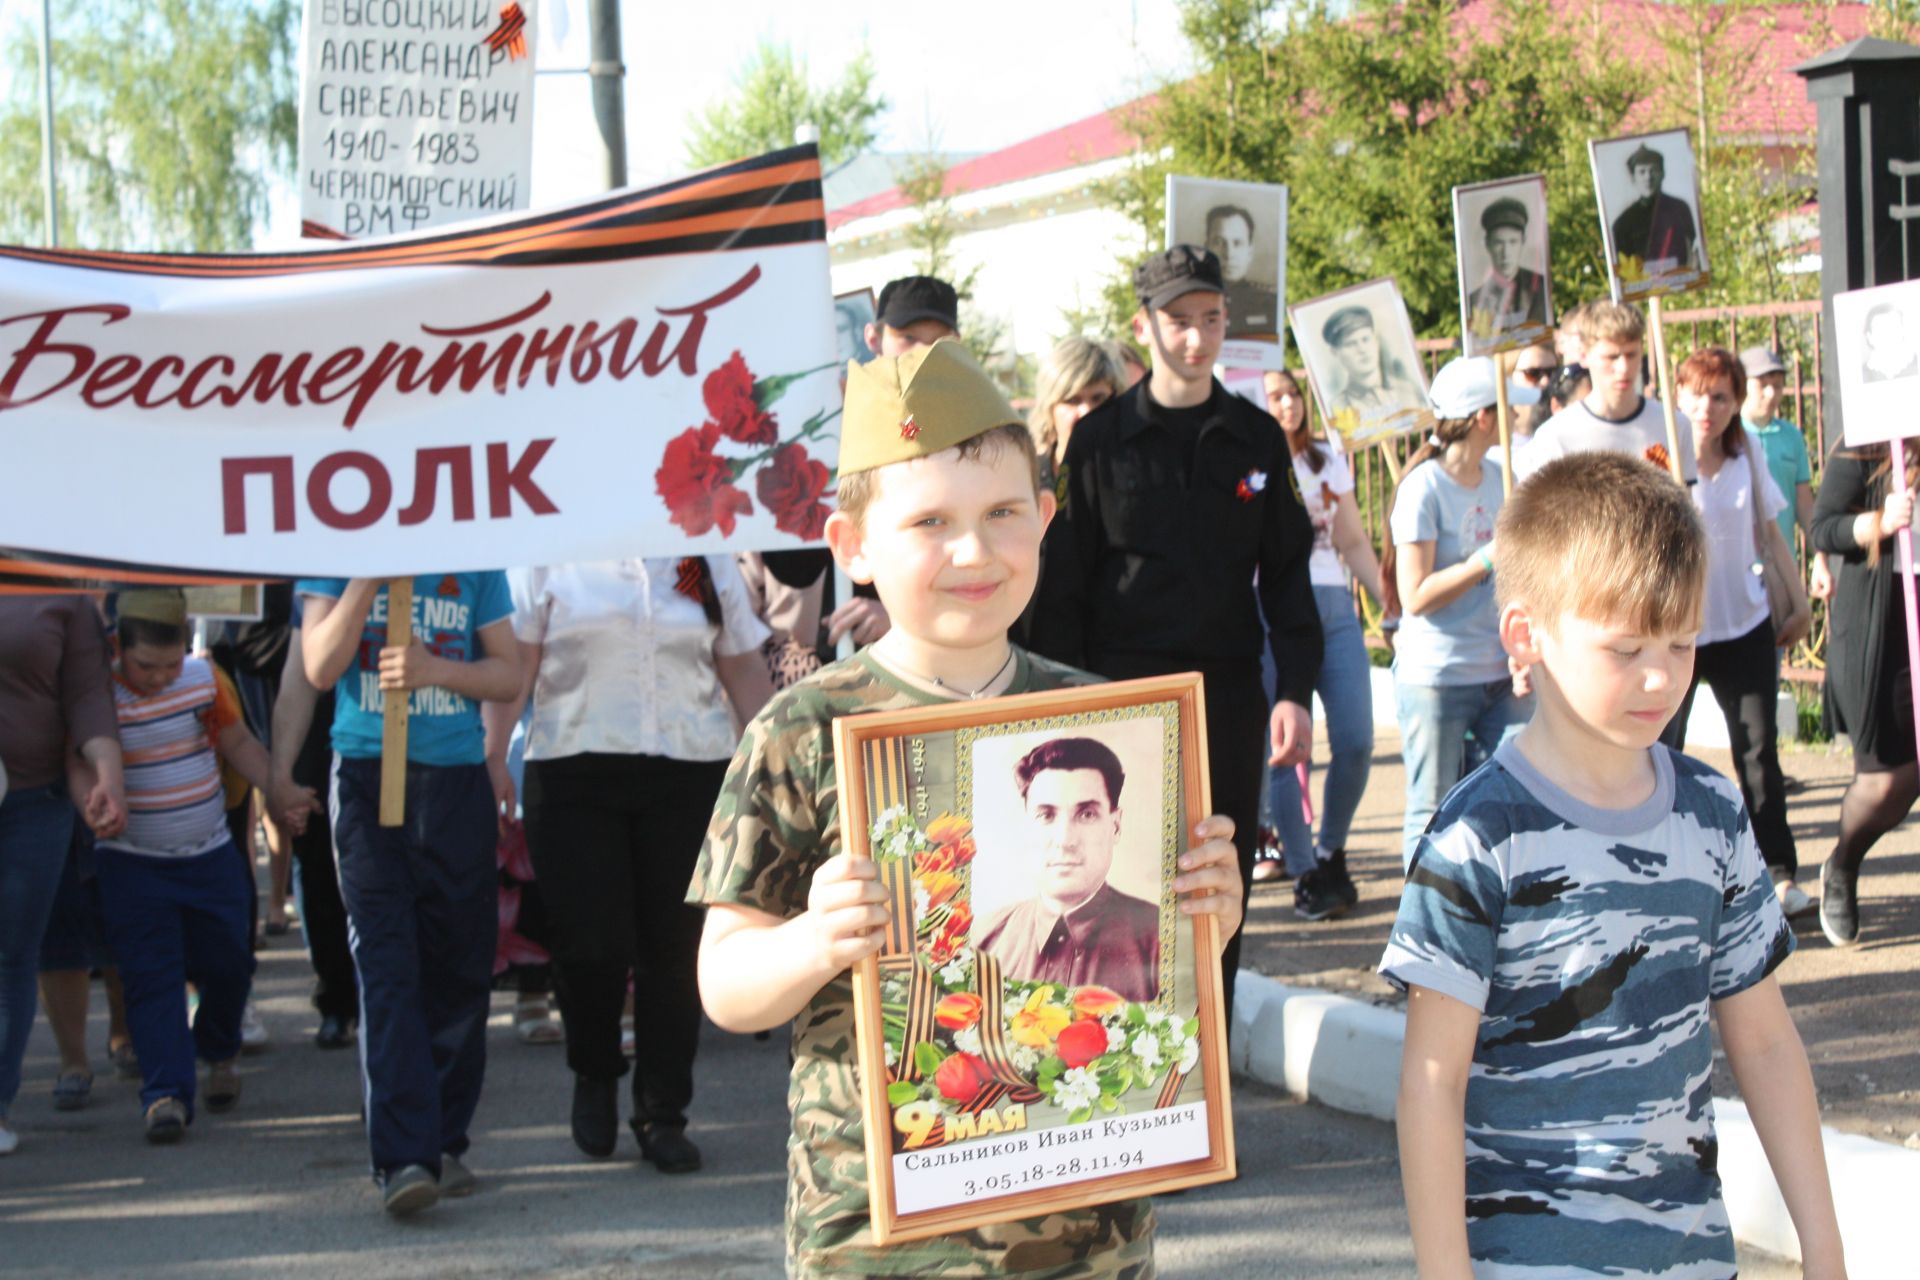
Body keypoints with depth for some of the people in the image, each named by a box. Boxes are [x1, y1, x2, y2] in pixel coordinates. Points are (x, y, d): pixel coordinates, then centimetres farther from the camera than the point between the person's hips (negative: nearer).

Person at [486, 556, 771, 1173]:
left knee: (674, 948, 1)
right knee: (590, 944, -7)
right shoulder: (551, 558, 5)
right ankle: (595, 1074, 22)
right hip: (575, 772, -2)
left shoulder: (710, 561, 14)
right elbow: (514, 661, 3)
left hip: (690, 774, 2)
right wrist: (493, 755, -3)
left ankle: (663, 1114, 14)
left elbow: (744, 668, 16)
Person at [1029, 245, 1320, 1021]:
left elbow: (1287, 572, 9)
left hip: (1229, 693, 2)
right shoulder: (1100, 440, 1)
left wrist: (1296, 690, -2)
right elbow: (1062, 584, 1)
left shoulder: (1256, 440, 8)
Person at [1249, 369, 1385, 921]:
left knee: (1356, 742, -2)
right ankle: (1305, 875, 5)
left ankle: (1331, 852, 20)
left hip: (1334, 608, 4)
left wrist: (1394, 605, 14)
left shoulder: (1328, 462, 17)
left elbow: (1354, 543, 19)